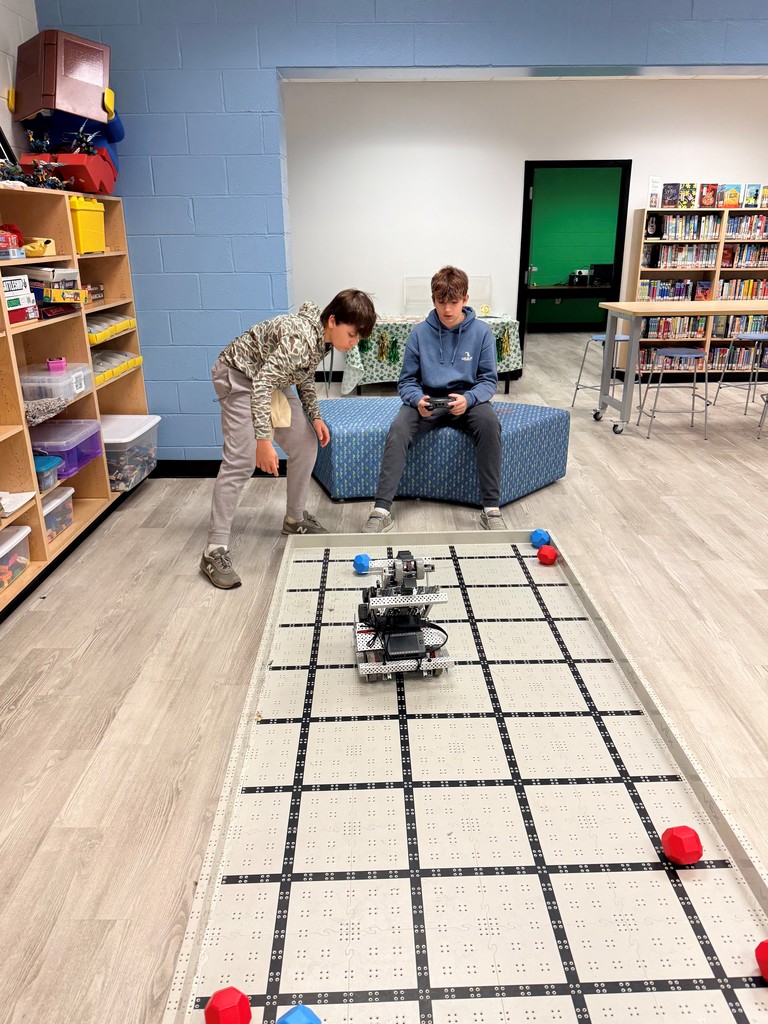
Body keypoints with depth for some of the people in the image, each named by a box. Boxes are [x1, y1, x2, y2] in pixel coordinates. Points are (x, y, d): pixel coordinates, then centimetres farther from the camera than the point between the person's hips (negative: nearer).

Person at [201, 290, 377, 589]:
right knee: (240, 461, -18)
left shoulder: (323, 336, -4)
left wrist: (315, 416, 3)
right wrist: (263, 440, -38)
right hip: (240, 377, -9)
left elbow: (305, 376, 12)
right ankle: (215, 551, -16)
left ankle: (295, 519, 23)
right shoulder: (300, 337, -33)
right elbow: (260, 385, -35)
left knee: (306, 445, 7)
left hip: (271, 380, 9)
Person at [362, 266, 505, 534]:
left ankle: (491, 509, -27)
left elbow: (488, 380, -1)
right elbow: (407, 381, 2)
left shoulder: (481, 331, -3)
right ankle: (381, 511, -31)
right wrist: (418, 399, -22)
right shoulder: (420, 333, -3)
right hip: (427, 401, 0)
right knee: (398, 429, -30)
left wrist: (468, 399, -23)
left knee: (489, 423, -33)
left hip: (467, 401, 0)